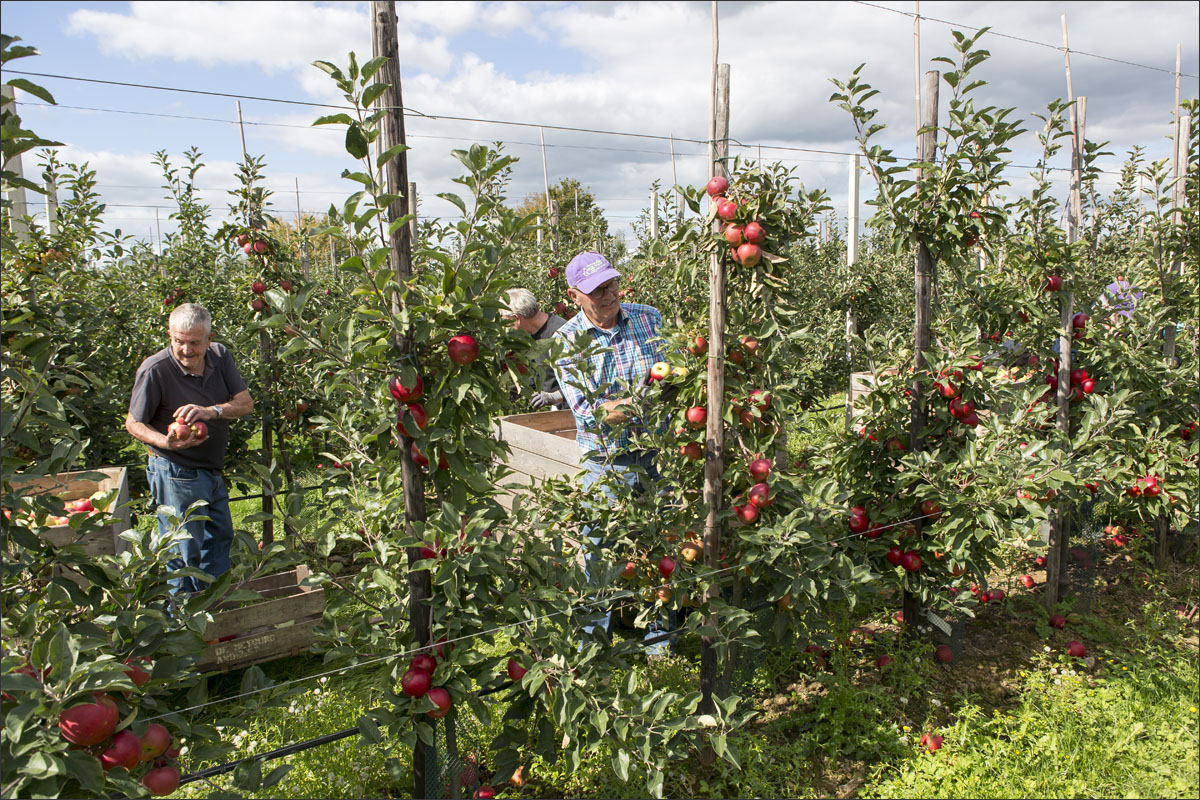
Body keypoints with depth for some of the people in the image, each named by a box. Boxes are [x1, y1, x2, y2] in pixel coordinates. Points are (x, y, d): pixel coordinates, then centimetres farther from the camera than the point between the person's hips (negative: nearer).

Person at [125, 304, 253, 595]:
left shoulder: (220, 356, -4)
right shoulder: (154, 370, -20)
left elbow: (246, 403, -7)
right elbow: (133, 423, -11)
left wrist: (212, 411, -27)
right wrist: (165, 442, -30)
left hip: (213, 470, 7)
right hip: (177, 475, -7)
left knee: (221, 537, 23)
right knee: (185, 552, 3)